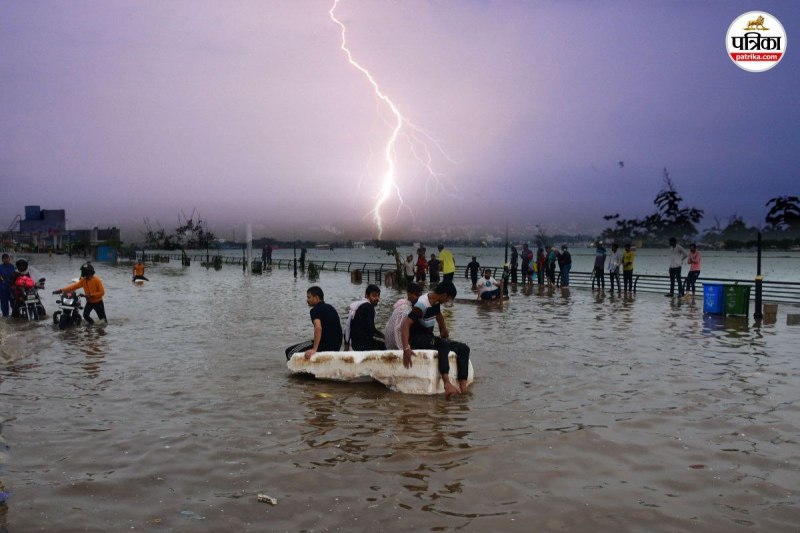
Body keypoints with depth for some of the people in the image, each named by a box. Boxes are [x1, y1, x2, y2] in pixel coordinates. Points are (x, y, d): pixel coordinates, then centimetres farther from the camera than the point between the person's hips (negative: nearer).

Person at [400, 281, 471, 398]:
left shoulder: (436, 302, 4)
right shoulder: (422, 305, -23)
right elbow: (406, 324, -33)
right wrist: (406, 348, -42)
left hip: (429, 338, 9)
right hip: (417, 339, -9)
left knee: (464, 348, -5)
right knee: (443, 345, -38)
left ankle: (463, 386, -21)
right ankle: (447, 383, -47)